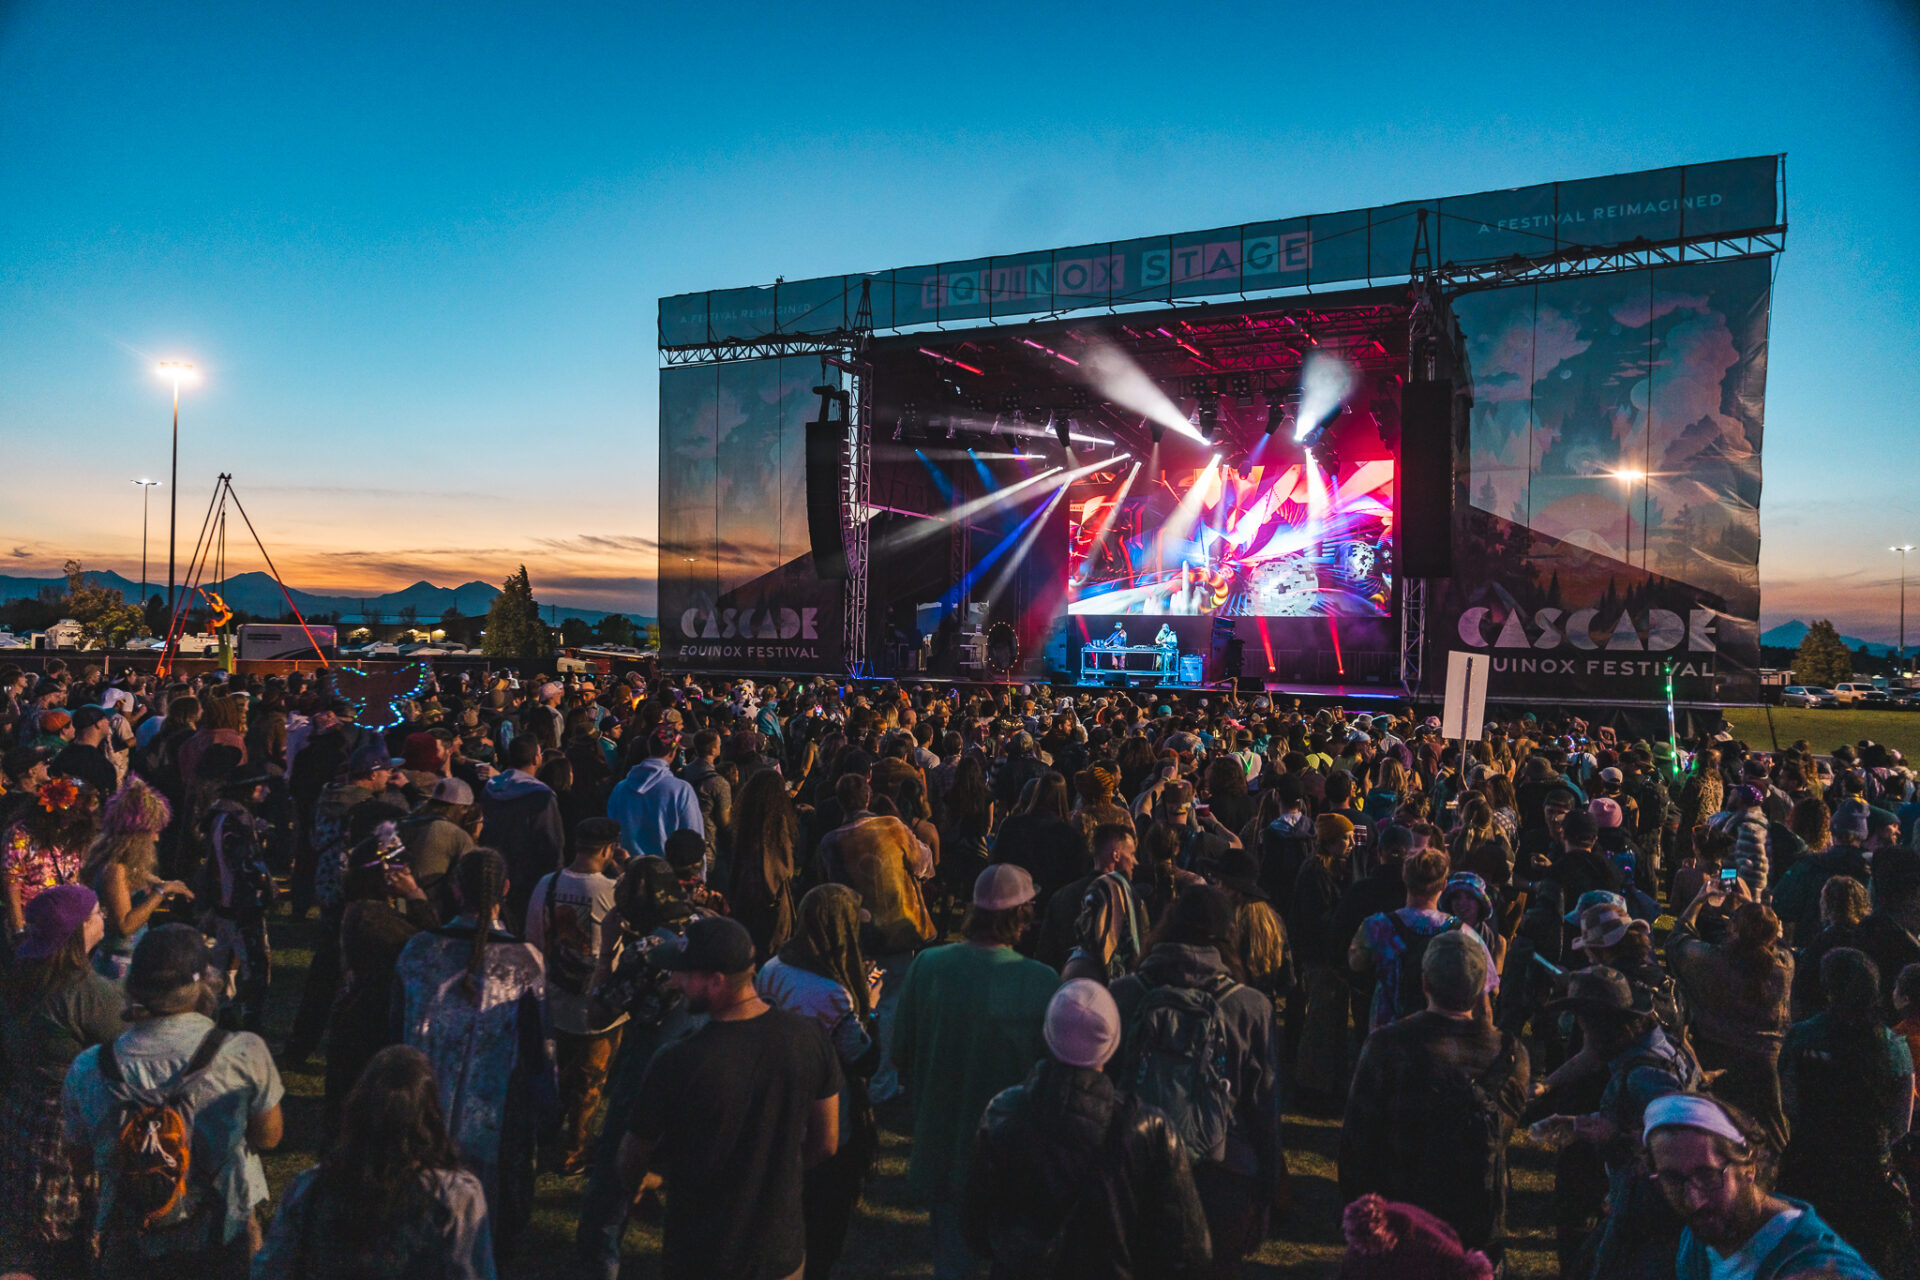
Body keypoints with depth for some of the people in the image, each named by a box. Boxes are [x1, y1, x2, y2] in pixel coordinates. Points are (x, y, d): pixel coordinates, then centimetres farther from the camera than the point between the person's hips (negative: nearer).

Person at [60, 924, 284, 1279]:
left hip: (130, 1247, 2)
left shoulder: (85, 1070, -15)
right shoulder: (245, 1053, -23)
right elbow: (268, 1136, -8)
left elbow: (82, 1156, 1)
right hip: (222, 1247, -2)